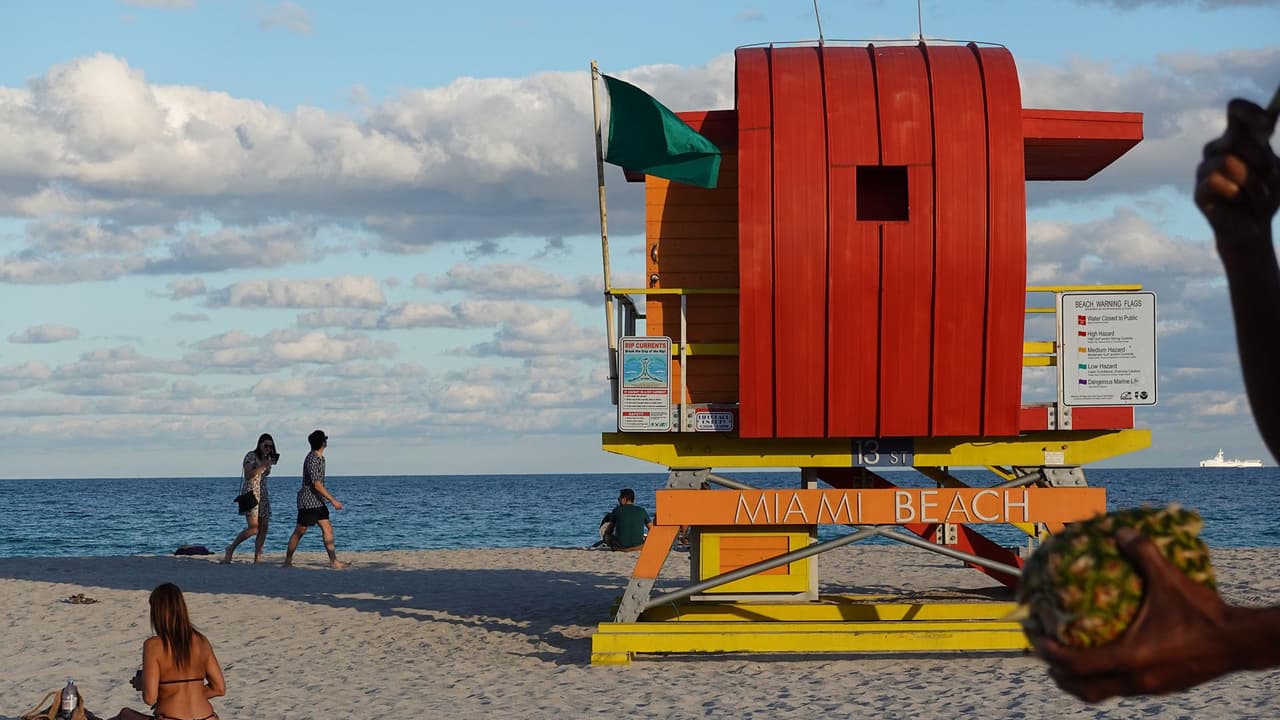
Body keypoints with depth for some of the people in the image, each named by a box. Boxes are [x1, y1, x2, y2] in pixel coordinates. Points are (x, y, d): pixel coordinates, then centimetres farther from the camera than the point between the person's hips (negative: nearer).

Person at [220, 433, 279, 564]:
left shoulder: (266, 459, 16)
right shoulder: (250, 456, -7)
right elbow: (247, 475, -17)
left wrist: (269, 465, 10)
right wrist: (262, 466, -21)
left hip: (263, 494, 8)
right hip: (250, 493, -8)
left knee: (263, 528, -2)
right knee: (253, 528, -19)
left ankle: (257, 560, -1)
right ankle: (231, 549, 0)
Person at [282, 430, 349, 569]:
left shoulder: (320, 458, 10)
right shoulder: (312, 460, -20)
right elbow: (317, 485, -25)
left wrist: (331, 497, 26)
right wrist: (333, 500, -25)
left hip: (318, 501, 9)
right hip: (307, 501, -9)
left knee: (328, 529, 3)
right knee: (300, 531, -1)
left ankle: (333, 561, 2)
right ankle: (288, 561, 9)